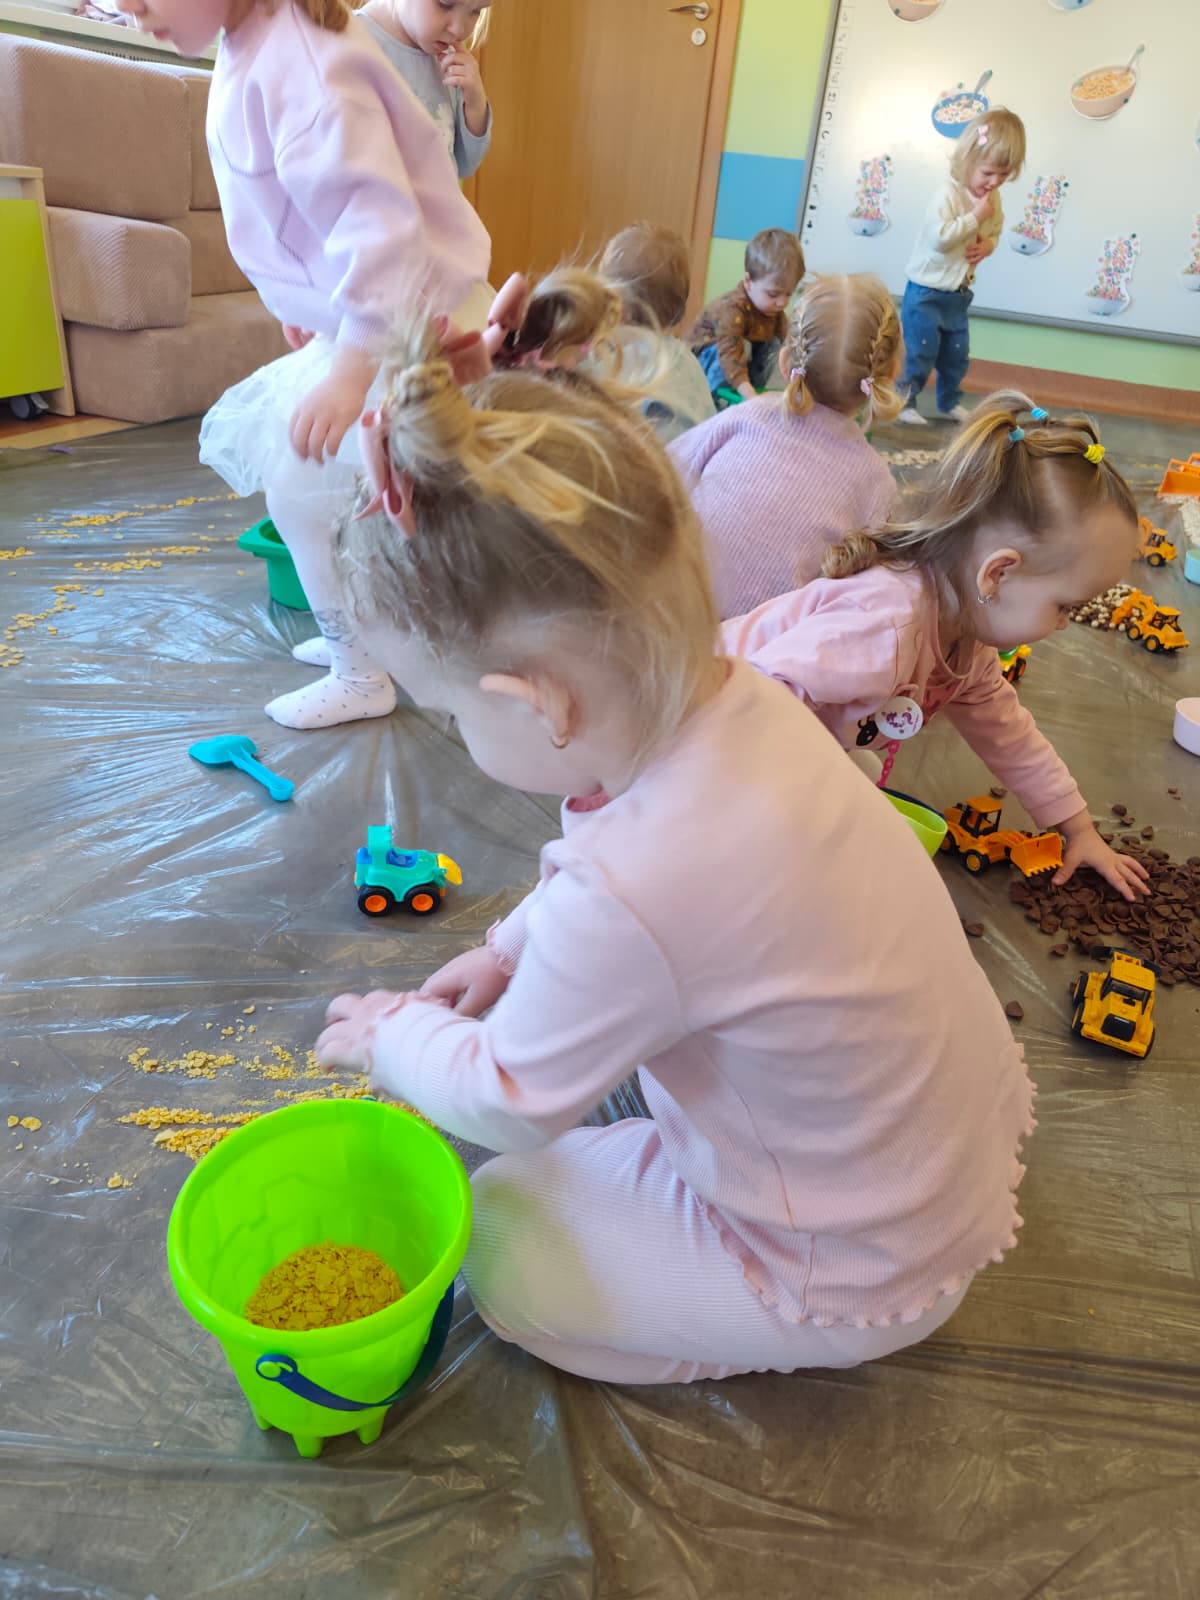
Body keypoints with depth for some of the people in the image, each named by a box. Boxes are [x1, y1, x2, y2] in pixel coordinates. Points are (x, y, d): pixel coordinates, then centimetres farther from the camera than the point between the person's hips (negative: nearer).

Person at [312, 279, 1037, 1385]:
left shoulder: (628, 899, -39)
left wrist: (394, 1036, 1)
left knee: (499, 1235, 1)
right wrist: (514, 948, 8)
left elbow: (504, 1105, -18)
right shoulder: (745, 701, -16)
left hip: (866, 1277, -7)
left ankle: (766, 1335, 11)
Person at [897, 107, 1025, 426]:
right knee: (918, 353, -4)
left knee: (957, 354, 15)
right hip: (926, 292, -7)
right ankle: (903, 402, 9)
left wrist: (987, 245, -8)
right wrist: (975, 217, -27)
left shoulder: (992, 198, 3)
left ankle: (950, 400, 31)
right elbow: (939, 237, -30)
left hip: (959, 294, 7)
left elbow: (995, 233, 15)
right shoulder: (948, 193, -20)